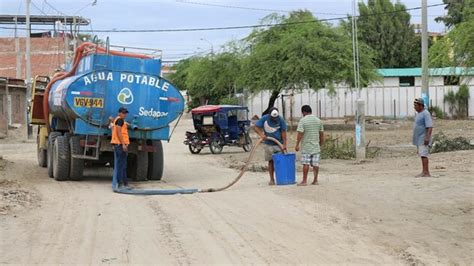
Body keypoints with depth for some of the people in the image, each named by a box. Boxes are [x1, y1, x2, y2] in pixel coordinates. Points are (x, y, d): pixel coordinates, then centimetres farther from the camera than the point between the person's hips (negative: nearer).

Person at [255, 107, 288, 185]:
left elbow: (283, 132, -8)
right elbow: (256, 127, -5)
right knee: (271, 161, 4)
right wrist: (261, 134, -24)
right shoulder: (264, 118, -7)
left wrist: (284, 144, -13)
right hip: (269, 144, 1)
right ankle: (272, 179, 9)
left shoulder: (281, 120, -9)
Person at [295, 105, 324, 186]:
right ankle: (315, 180, 6)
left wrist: (297, 145, -8)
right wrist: (321, 144, 19)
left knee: (306, 163, -2)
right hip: (316, 146, 4)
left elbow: (300, 134, -14)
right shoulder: (318, 120, 8)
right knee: (315, 163, 5)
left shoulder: (303, 120, -8)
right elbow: (321, 134, 11)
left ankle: (304, 181, -1)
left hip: (306, 146, -4)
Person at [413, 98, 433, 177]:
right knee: (422, 155, 10)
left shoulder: (426, 114, -14)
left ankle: (426, 172, -19)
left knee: (423, 155, -15)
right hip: (418, 139, 10)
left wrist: (427, 138, -29)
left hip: (423, 139, -10)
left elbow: (430, 127, -21)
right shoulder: (417, 114, 17)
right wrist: (415, 138, 23)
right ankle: (424, 172, 14)